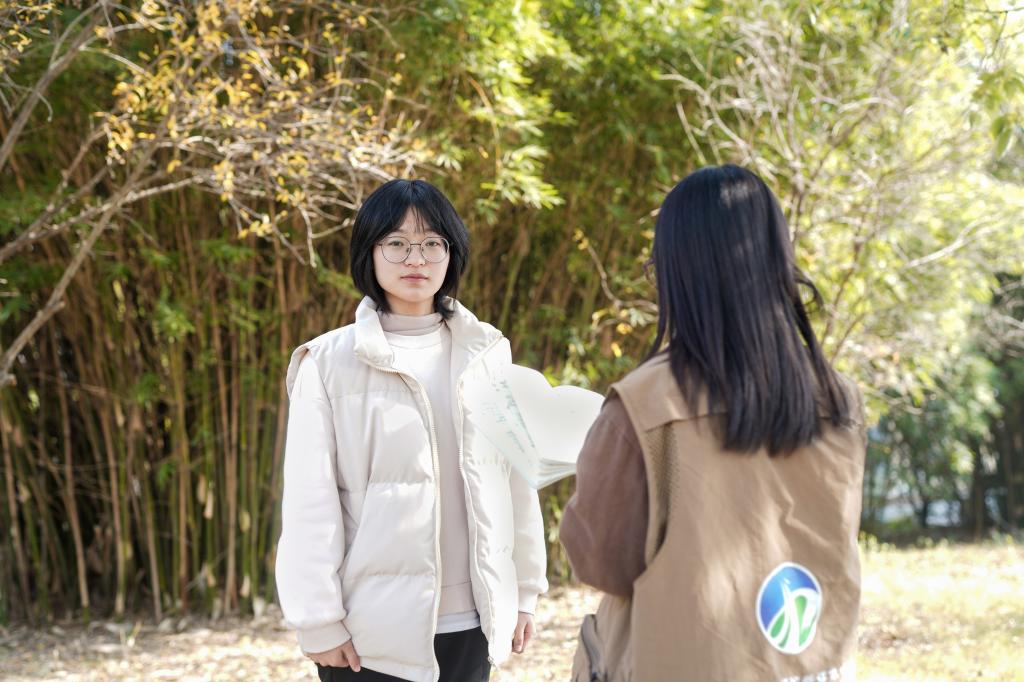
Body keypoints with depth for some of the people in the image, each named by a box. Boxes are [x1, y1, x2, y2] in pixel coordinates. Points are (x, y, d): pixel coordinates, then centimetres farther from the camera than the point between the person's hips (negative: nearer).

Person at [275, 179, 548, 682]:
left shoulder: (486, 352, 5)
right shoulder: (329, 362, -4)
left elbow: (516, 478, 8)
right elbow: (310, 501, -6)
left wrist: (524, 591, 8)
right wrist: (318, 621, -8)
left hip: (468, 620, 3)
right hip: (372, 628, -3)